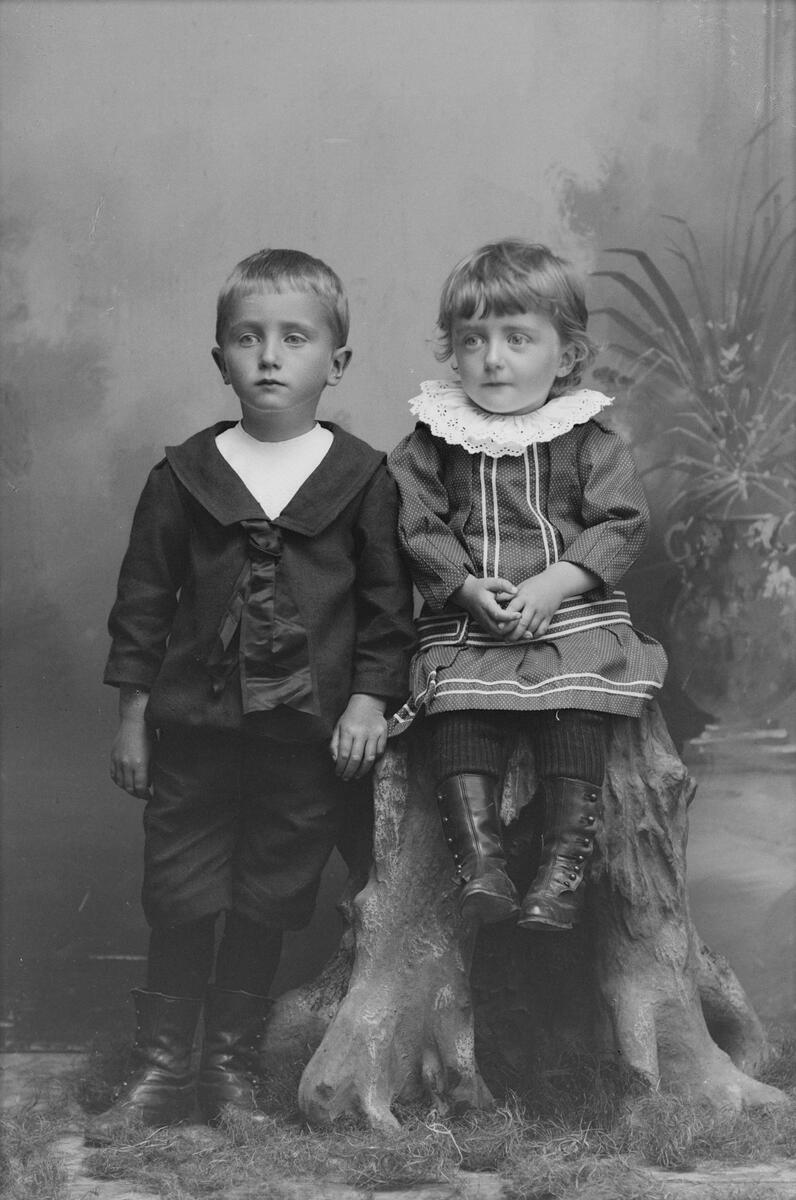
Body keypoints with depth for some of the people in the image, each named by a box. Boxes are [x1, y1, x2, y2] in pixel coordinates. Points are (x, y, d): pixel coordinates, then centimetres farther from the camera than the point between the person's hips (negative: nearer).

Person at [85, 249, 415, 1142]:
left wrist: (370, 698, -6)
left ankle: (232, 1065, 25)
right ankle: (160, 1070, 18)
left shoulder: (362, 479, -1)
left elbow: (387, 601, 3)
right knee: (179, 900, 4)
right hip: (195, 726, 1)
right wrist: (132, 712, 3)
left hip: (312, 732, 0)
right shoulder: (184, 475, 2)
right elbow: (142, 598, 5)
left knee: (268, 903, 9)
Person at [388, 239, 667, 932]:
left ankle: (566, 867, -16)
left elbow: (622, 524, -3)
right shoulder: (435, 438, 7)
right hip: (465, 620, 1)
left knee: (575, 718, -20)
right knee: (458, 719, -20)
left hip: (572, 612, -1)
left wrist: (554, 584, -17)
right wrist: (467, 587, -14)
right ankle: (479, 862, -21)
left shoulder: (587, 438, 4)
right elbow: (418, 525, 1)